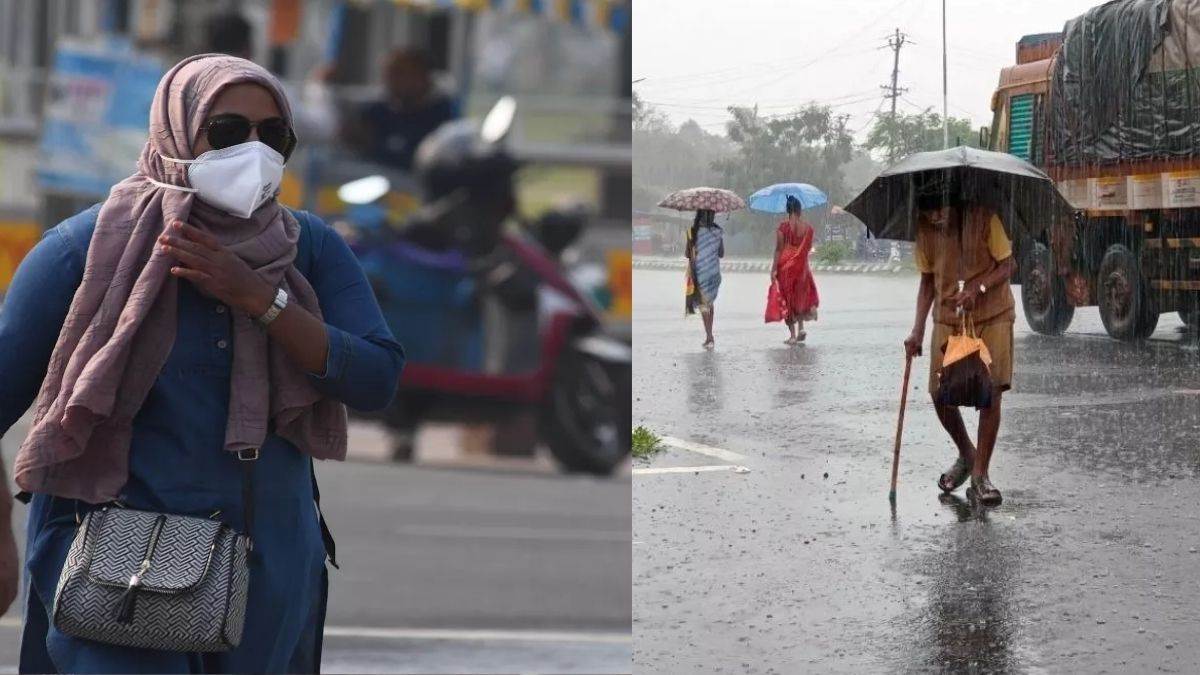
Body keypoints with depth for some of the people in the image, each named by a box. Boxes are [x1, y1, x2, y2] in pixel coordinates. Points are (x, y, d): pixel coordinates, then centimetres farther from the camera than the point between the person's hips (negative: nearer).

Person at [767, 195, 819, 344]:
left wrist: (774, 269, -9)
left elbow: (778, 249, -12)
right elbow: (809, 248, 6)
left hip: (785, 266, -3)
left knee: (787, 299, 5)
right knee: (801, 296, 21)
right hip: (802, 266, 3)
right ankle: (801, 328, 7)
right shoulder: (808, 227, -2)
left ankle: (793, 335, 2)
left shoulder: (783, 226, -11)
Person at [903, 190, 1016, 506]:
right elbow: (927, 281, 7)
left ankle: (980, 474, -3)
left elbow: (1007, 265, -9)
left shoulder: (983, 218, -14)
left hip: (992, 316, -3)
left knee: (990, 392, -10)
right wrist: (917, 331, -1)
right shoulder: (924, 230, -2)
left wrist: (978, 289, -26)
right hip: (948, 318, 3)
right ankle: (966, 454, 25)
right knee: (941, 394, -3)